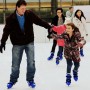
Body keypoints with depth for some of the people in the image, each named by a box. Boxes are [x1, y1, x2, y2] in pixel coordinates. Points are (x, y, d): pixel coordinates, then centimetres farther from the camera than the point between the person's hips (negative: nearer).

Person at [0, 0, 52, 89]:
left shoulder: (29, 14, -8)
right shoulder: (11, 18, -13)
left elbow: (39, 21, 0)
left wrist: (49, 27, -1)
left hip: (29, 42, 1)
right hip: (17, 44, -1)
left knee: (31, 62, -2)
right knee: (15, 63, 5)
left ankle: (30, 79, 16)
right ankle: (13, 80, 25)